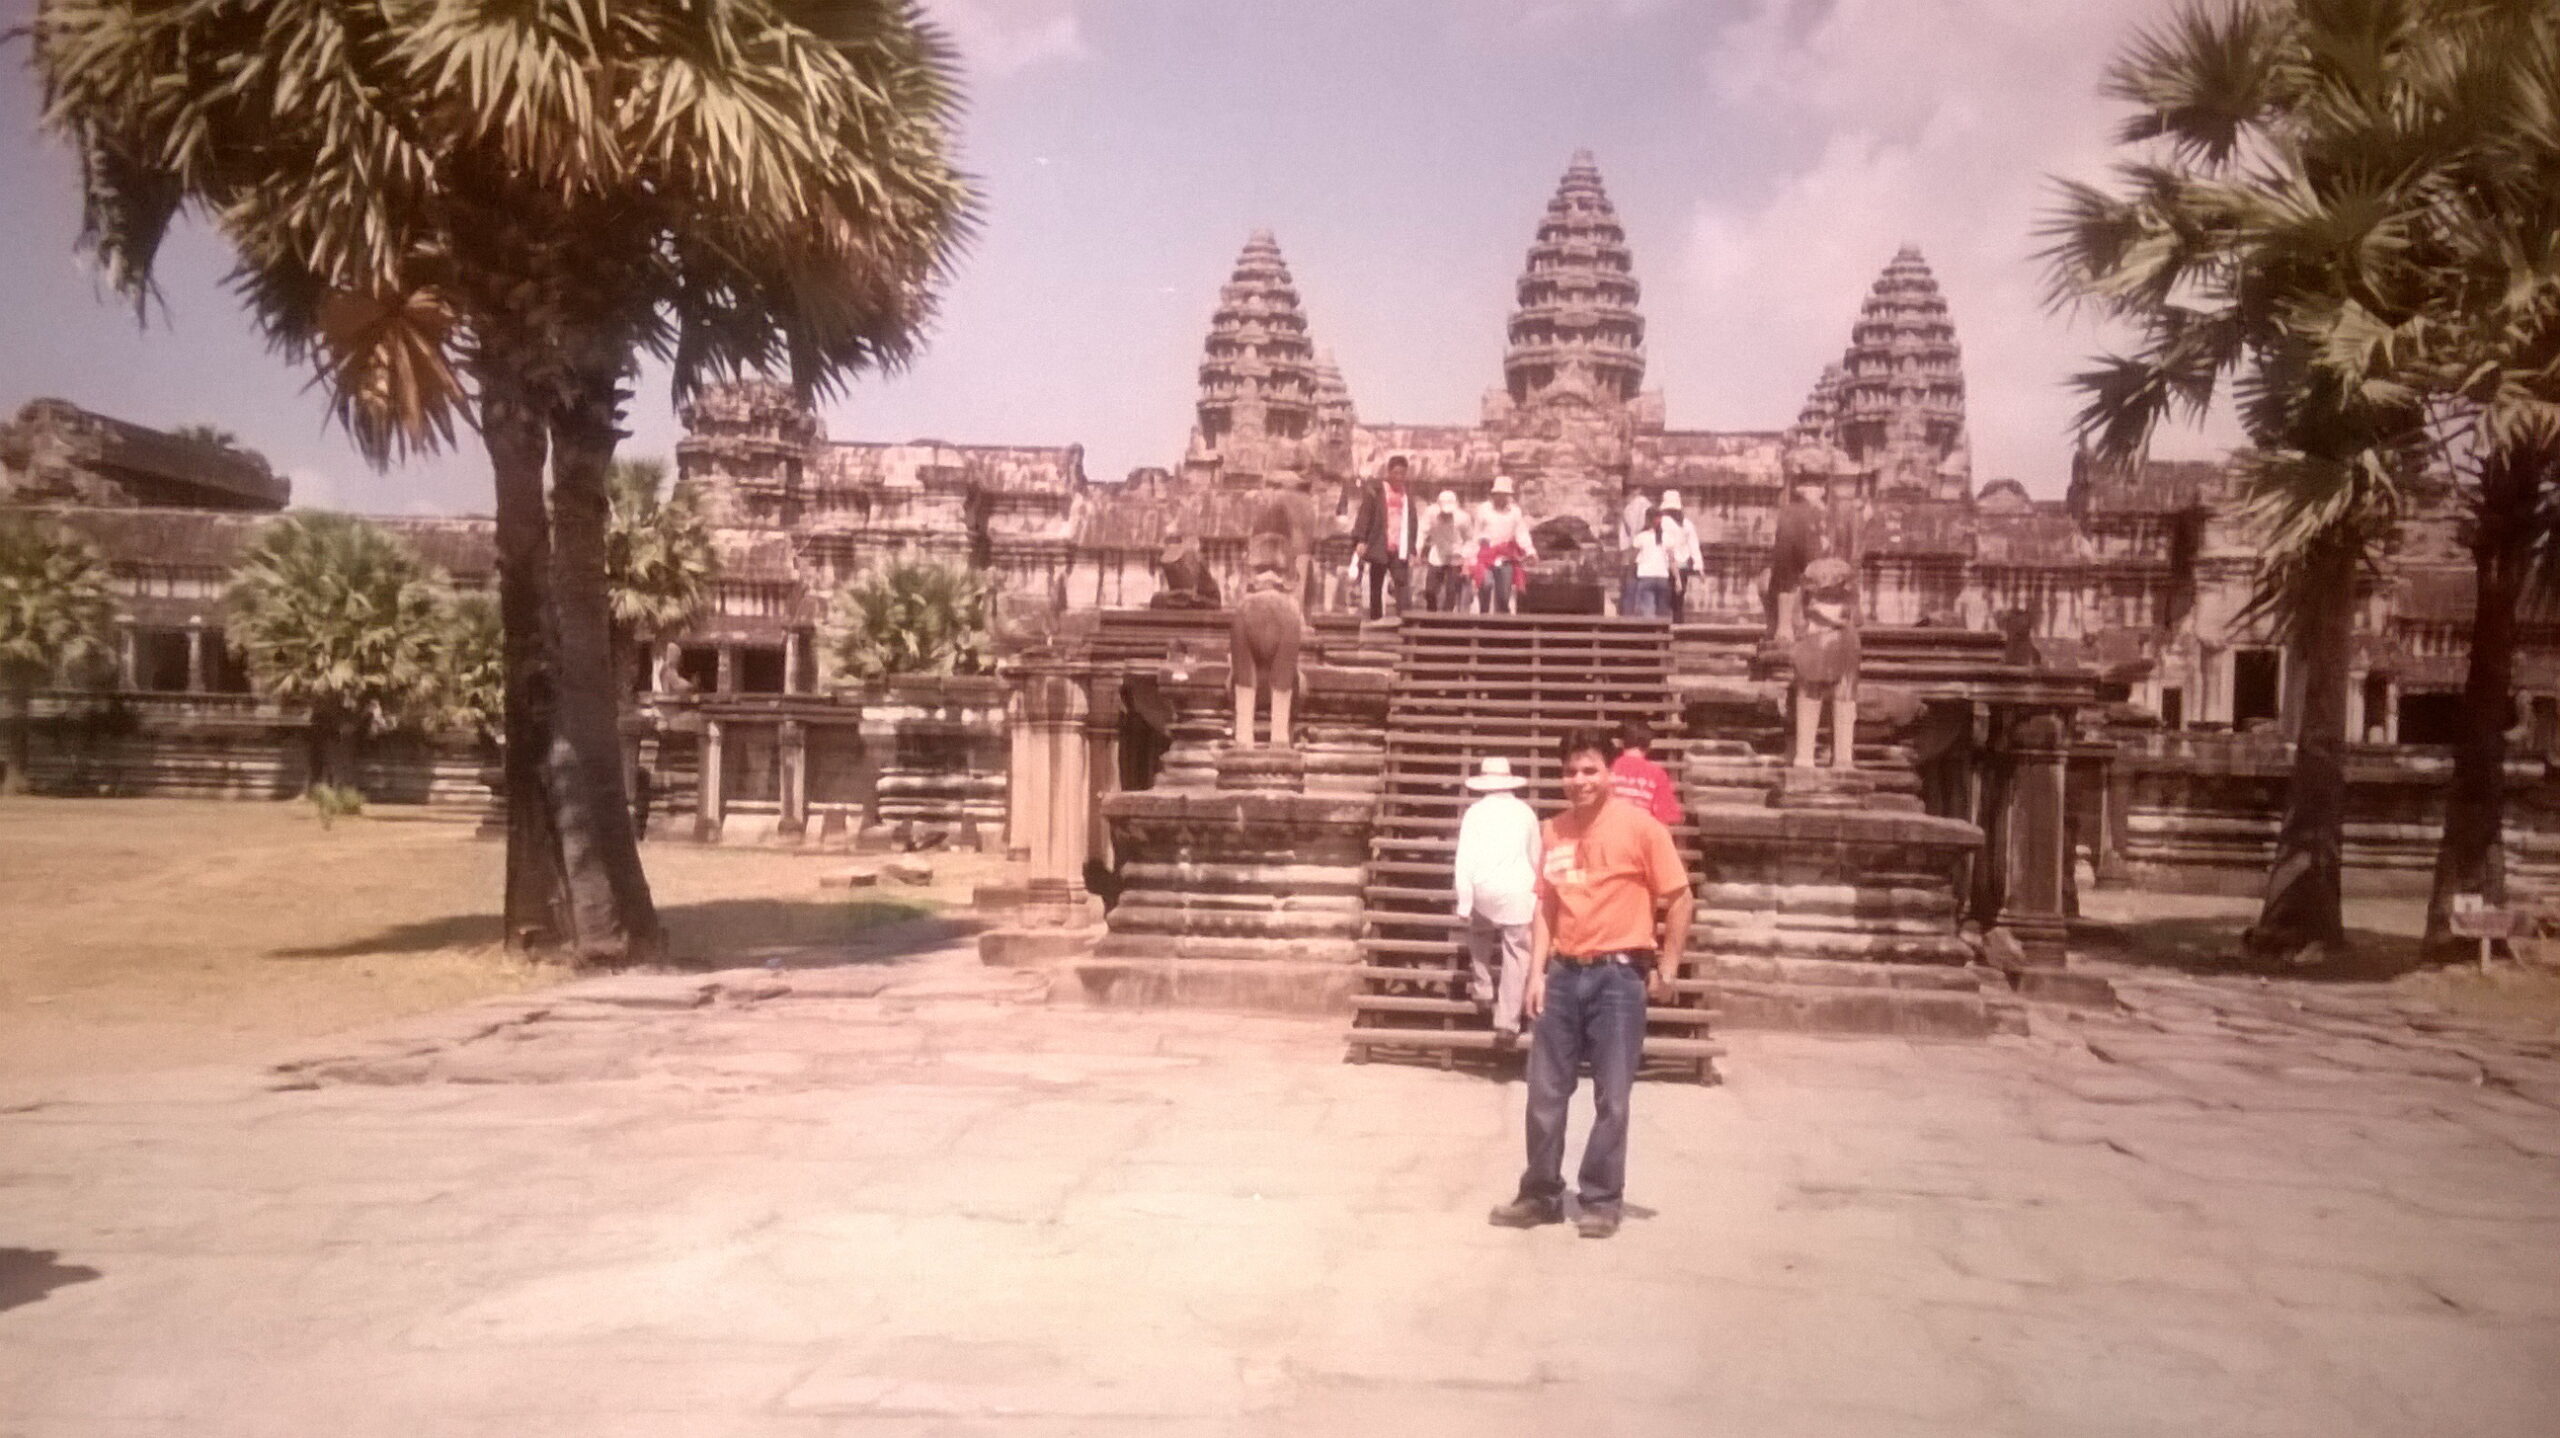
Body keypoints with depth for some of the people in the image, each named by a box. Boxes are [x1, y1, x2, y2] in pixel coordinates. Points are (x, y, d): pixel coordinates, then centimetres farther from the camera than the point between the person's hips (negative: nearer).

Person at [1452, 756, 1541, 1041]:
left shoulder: (1475, 812, 2)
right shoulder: (1525, 812, 8)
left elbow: (1465, 859, -5)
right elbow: (1535, 857, 17)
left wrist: (1464, 902, -3)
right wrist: (1536, 891, 33)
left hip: (1484, 889, 0)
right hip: (1519, 891, 0)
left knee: (1479, 935, 29)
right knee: (1515, 954, 3)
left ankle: (1483, 991, 23)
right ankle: (1507, 1022, -3)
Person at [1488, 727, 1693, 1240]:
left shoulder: (1640, 826, -8)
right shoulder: (1552, 831, 5)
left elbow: (1678, 899, -4)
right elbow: (1546, 905, 10)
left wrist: (1666, 969, -5)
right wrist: (1537, 972, 4)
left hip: (1618, 974, -4)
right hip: (1564, 972, 4)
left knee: (1611, 1097, 3)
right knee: (1545, 1091, 9)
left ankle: (1602, 1201, 16)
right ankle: (1541, 1194, 22)